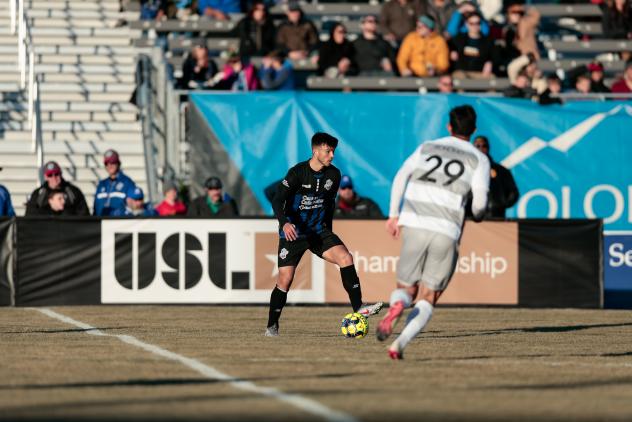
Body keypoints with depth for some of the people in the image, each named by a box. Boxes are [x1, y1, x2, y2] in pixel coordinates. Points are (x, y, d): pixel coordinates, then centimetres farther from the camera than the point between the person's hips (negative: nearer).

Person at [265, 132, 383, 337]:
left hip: (318, 231, 4)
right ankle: (272, 327, 6)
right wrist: (285, 223, -36)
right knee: (285, 279, -8)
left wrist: (328, 232, 21)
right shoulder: (297, 172, -14)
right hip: (293, 232, -4)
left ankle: (358, 308, -19)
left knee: (345, 258, -19)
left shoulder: (333, 174, 2)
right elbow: (278, 201, -18)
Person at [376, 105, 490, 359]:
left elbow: (401, 177, 8)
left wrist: (394, 215, 12)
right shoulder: (479, 160, 8)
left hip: (414, 226, 2)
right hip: (446, 233, -2)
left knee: (405, 288, 14)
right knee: (427, 298, 8)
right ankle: (400, 343, -15)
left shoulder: (427, 148, 17)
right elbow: (479, 202, -2)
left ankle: (397, 305, -23)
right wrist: (478, 214, 21)